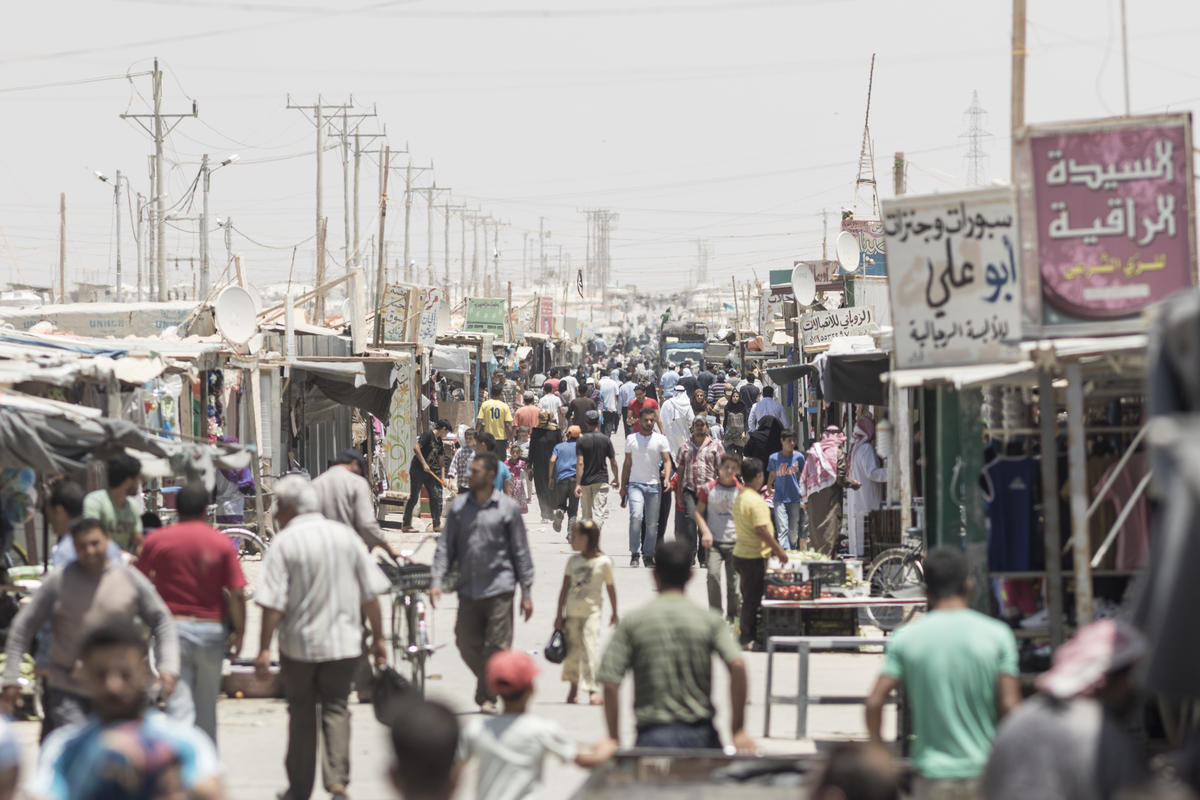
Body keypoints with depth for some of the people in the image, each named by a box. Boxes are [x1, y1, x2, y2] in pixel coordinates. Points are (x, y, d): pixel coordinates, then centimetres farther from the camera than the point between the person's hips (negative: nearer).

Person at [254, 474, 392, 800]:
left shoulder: (284, 543, -9)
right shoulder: (346, 535, 3)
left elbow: (273, 604, -14)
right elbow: (370, 593, 5)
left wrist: (264, 649, -11)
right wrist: (378, 638, 13)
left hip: (300, 642, -2)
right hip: (344, 641, 2)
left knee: (301, 712, 11)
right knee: (336, 708, 7)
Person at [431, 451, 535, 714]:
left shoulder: (508, 508, 0)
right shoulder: (459, 506, 8)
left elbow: (521, 551, 2)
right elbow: (446, 546, 9)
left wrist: (527, 592, 0)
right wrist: (437, 580, -3)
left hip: (499, 588, -3)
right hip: (468, 590, 3)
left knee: (497, 648, -5)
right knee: (467, 645, 4)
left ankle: (487, 697, 6)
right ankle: (487, 690, 25)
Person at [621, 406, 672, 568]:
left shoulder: (660, 439, 5)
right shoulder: (631, 439, 9)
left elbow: (667, 461, -1)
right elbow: (627, 464, 15)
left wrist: (667, 477, -20)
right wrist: (623, 486, 11)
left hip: (654, 485, 1)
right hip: (635, 484, -1)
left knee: (652, 523, 3)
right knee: (636, 516, -19)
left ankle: (649, 556, 12)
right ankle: (635, 554, -12)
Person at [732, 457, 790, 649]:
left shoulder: (740, 497, 9)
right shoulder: (755, 500, -20)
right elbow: (761, 529, -24)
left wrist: (773, 547, 20)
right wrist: (779, 550, -15)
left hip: (740, 553, 9)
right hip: (754, 557, -9)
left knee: (749, 597, 16)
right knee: (752, 598, -1)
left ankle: (748, 636, 22)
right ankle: (748, 639, 4)